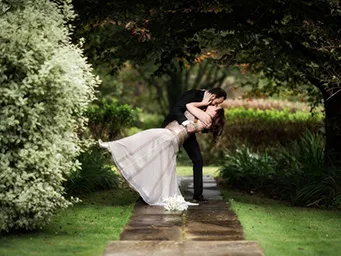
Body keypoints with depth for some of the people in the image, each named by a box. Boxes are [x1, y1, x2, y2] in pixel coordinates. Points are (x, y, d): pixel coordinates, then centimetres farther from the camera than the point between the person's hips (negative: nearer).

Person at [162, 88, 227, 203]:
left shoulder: (208, 104, -5)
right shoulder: (193, 94, -25)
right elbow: (176, 109, -33)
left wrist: (206, 125, -26)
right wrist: (186, 123, -47)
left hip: (188, 130, 6)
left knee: (198, 160, -1)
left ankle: (198, 194, 3)